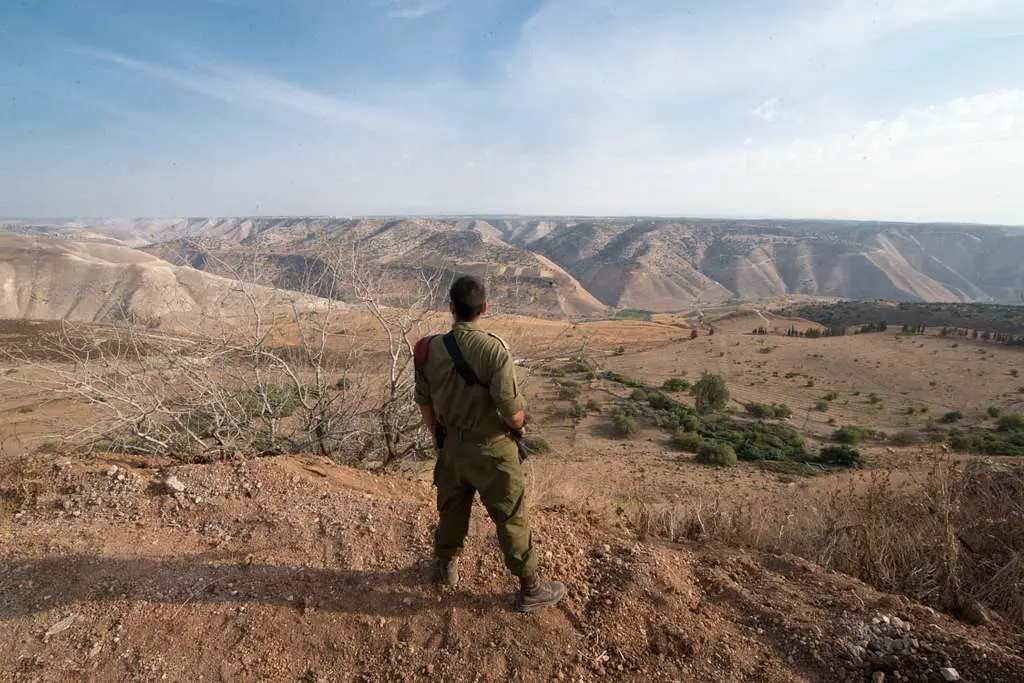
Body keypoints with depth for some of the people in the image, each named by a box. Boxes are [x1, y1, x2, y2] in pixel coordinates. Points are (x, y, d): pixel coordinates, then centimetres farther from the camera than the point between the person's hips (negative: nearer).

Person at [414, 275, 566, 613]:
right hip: (491, 448, -5)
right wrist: (520, 424, -2)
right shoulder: (494, 349, -25)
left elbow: (424, 402, 3)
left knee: (451, 509, 25)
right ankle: (531, 589, 28)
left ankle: (446, 568, 49)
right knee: (511, 519, 11)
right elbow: (512, 410, -26)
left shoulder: (431, 348, -8)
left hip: (452, 445, 5)